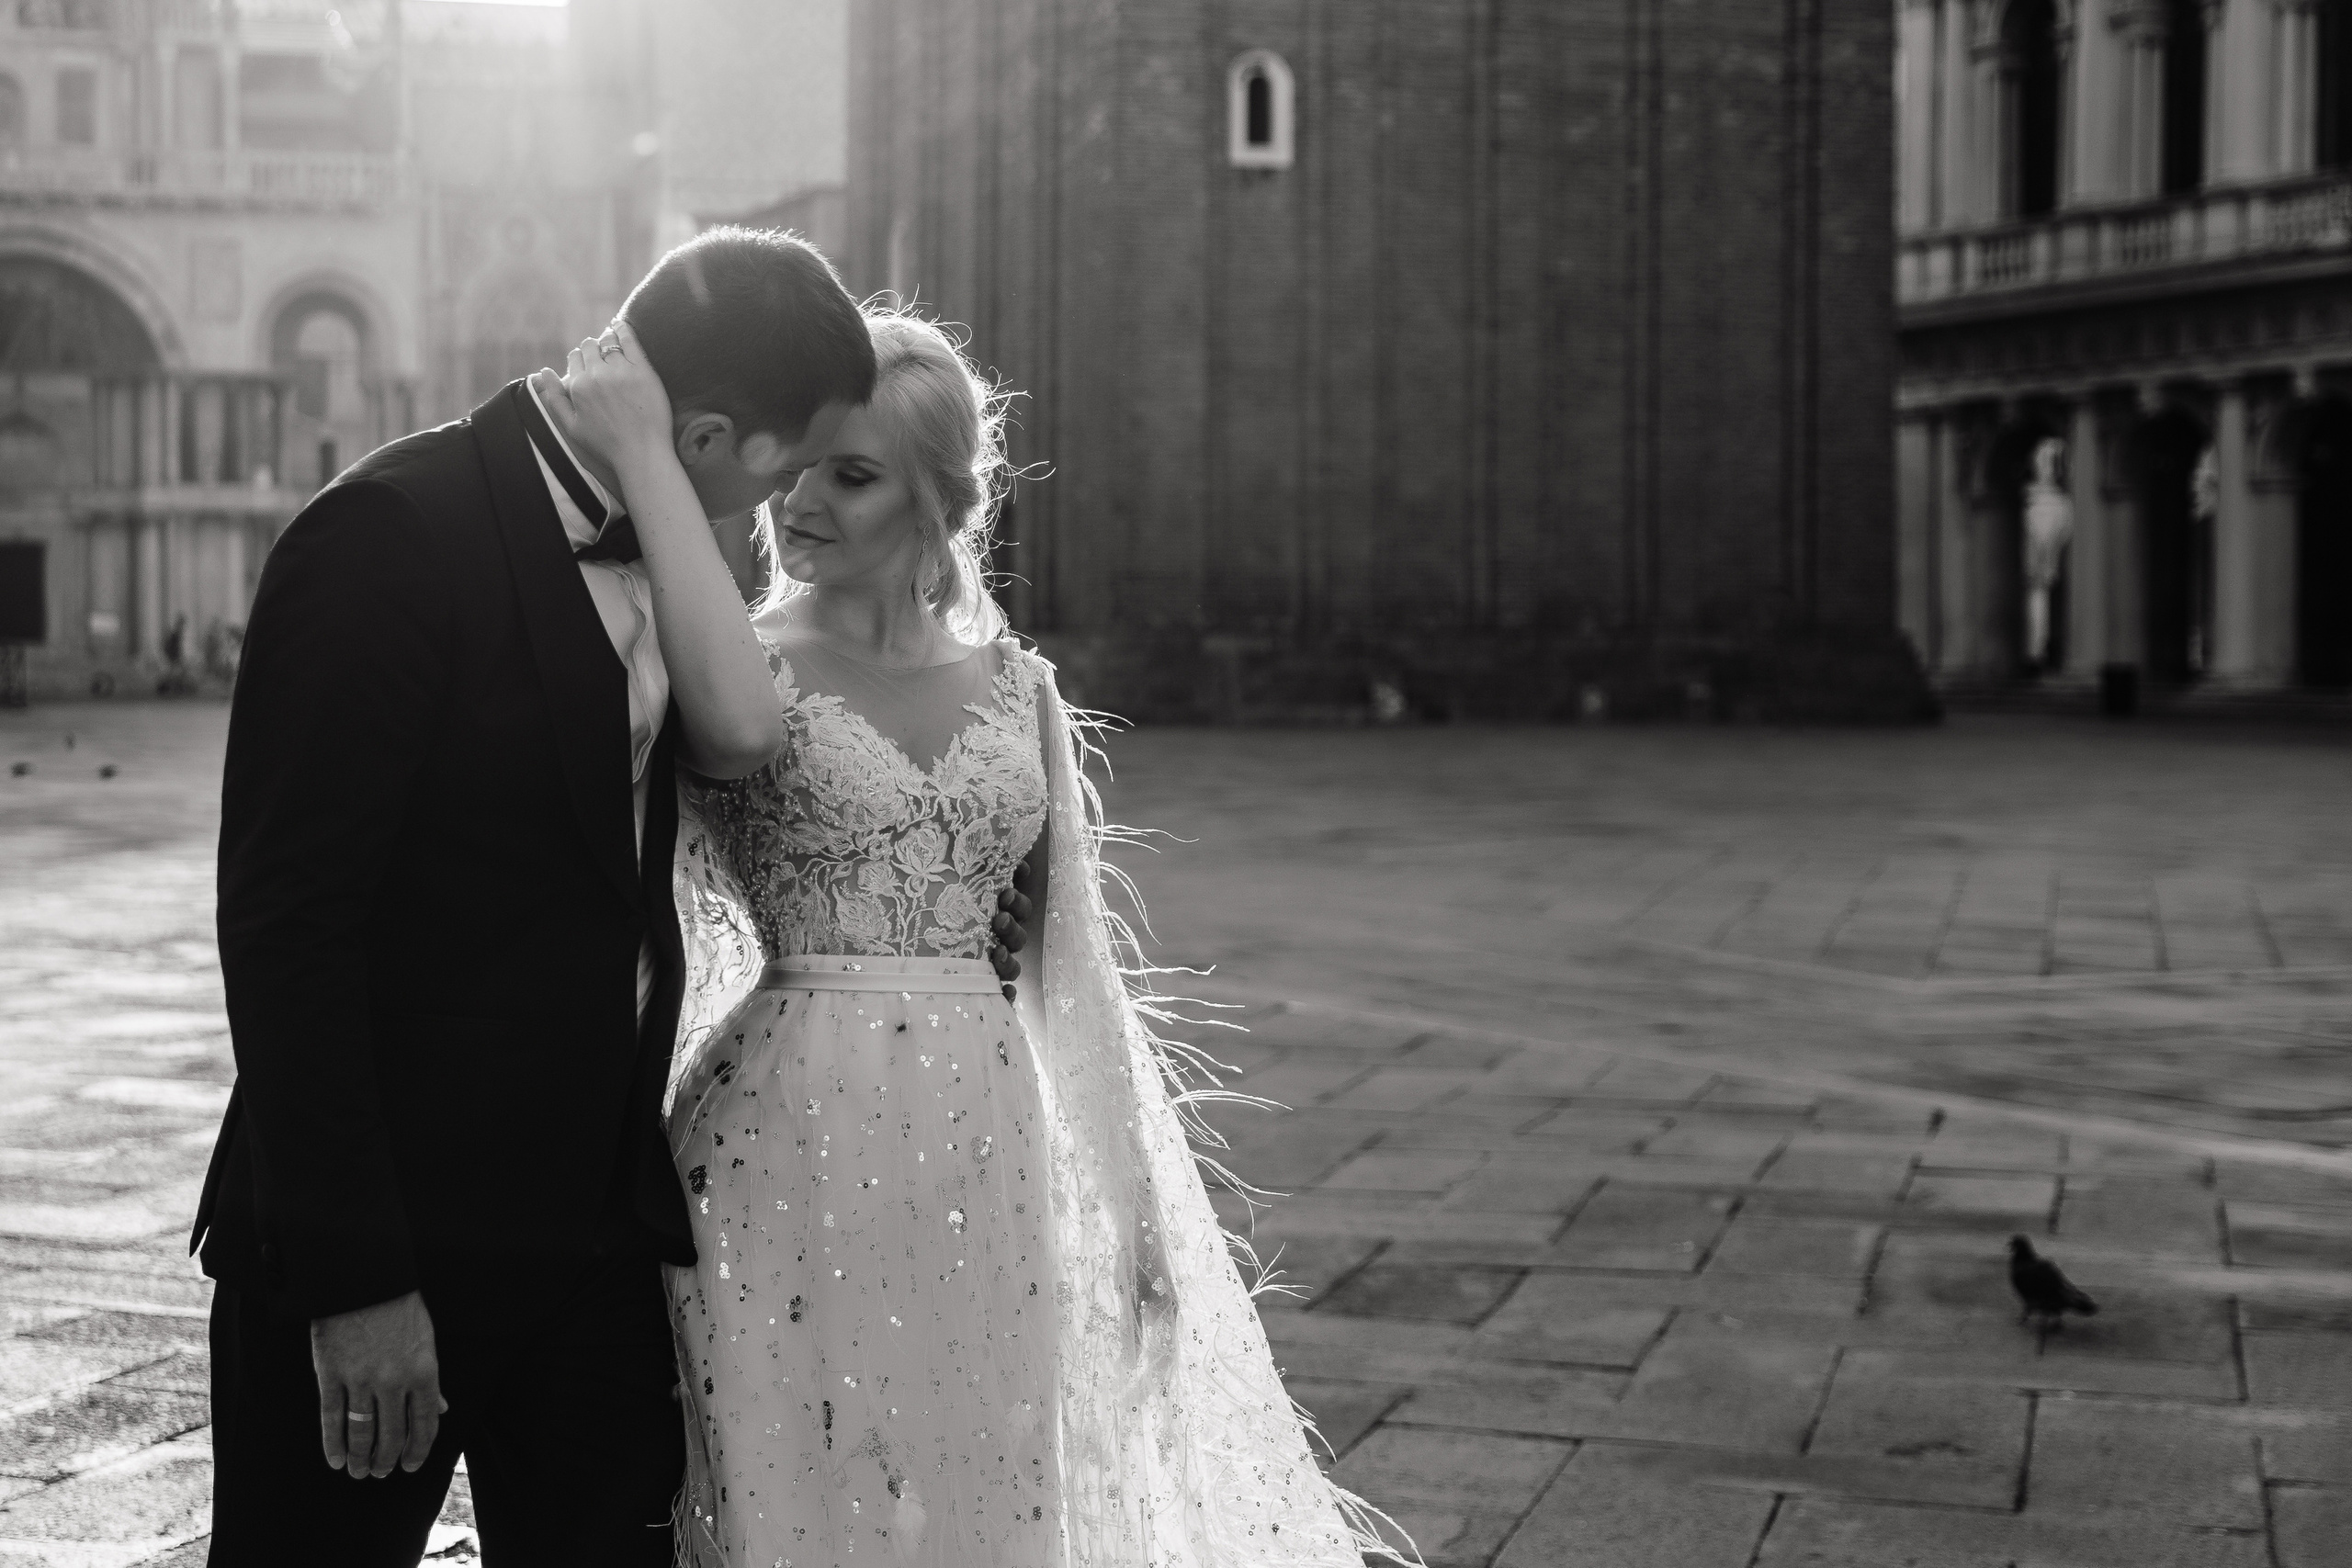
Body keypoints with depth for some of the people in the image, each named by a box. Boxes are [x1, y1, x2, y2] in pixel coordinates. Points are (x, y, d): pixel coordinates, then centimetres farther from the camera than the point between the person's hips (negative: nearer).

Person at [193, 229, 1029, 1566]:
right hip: (382, 1259, -7)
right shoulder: (393, 532, -16)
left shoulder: (632, 539, 9)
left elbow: (742, 735, -10)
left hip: (600, 1238, 7)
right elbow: (289, 919, -19)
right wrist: (353, 1278, -21)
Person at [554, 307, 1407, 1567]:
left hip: (985, 1156, 4)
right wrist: (645, 459, -24)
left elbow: (1073, 958, 13)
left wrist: (1134, 1201, 12)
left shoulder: (1014, 685, 9)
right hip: (792, 1146, -4)